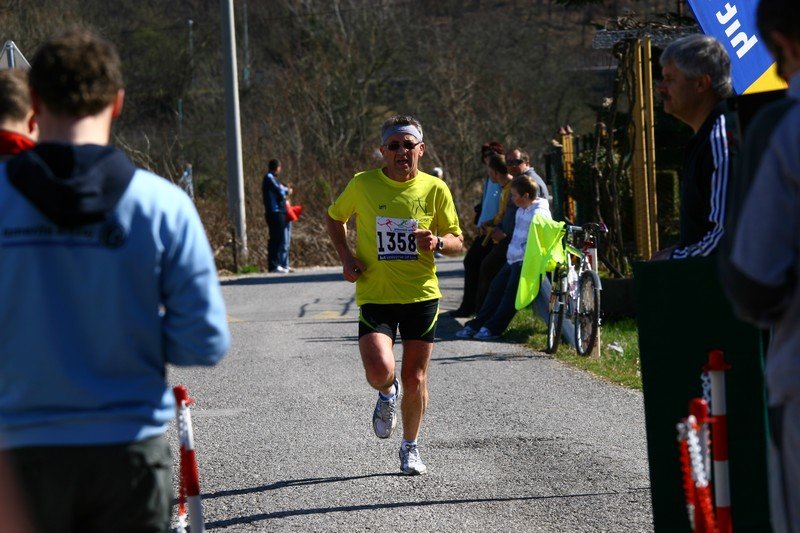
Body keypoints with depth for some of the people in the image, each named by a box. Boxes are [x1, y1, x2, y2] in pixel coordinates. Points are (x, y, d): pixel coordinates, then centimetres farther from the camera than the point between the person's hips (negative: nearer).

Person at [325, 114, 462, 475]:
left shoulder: (435, 189, 0)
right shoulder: (363, 185, -3)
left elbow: (457, 243, 7)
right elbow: (334, 218, 15)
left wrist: (437, 242, -16)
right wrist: (345, 256, 0)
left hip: (422, 296, 1)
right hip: (375, 296, -1)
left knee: (415, 380, 6)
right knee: (380, 371, -20)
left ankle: (410, 448, 29)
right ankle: (387, 395, 18)